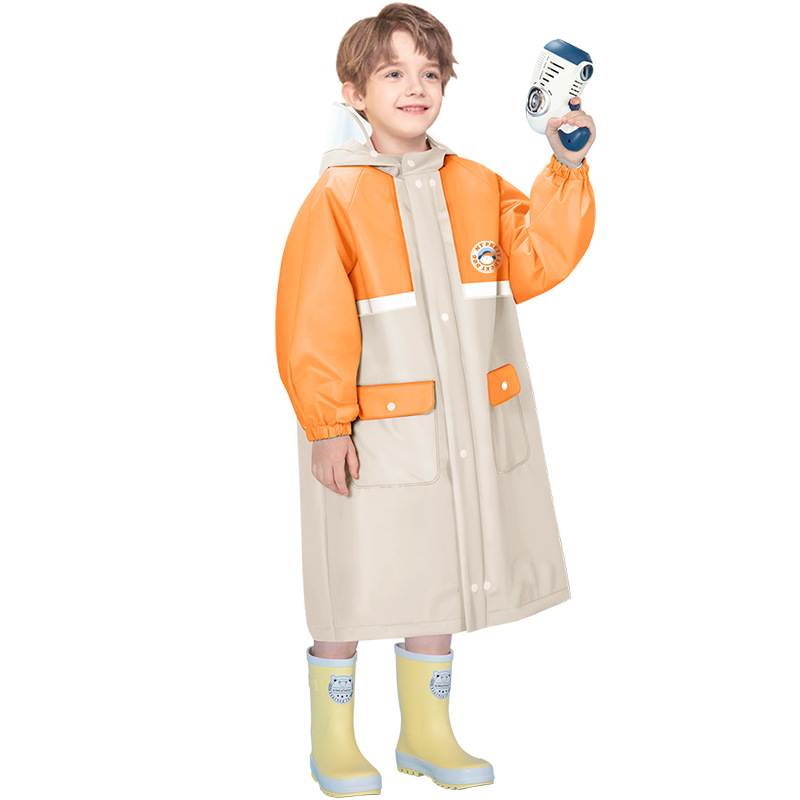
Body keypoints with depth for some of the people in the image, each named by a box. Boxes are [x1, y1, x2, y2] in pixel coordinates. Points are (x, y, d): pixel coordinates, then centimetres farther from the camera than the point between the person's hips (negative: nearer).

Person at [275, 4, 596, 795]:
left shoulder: (479, 188, 7)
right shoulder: (336, 199, -9)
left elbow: (537, 259, 1)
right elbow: (313, 325, -11)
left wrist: (567, 171, -6)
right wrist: (326, 423, -13)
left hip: (462, 432, 5)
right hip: (372, 431, -5)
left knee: (438, 583, 15)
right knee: (354, 590, 4)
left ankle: (426, 732, 32)